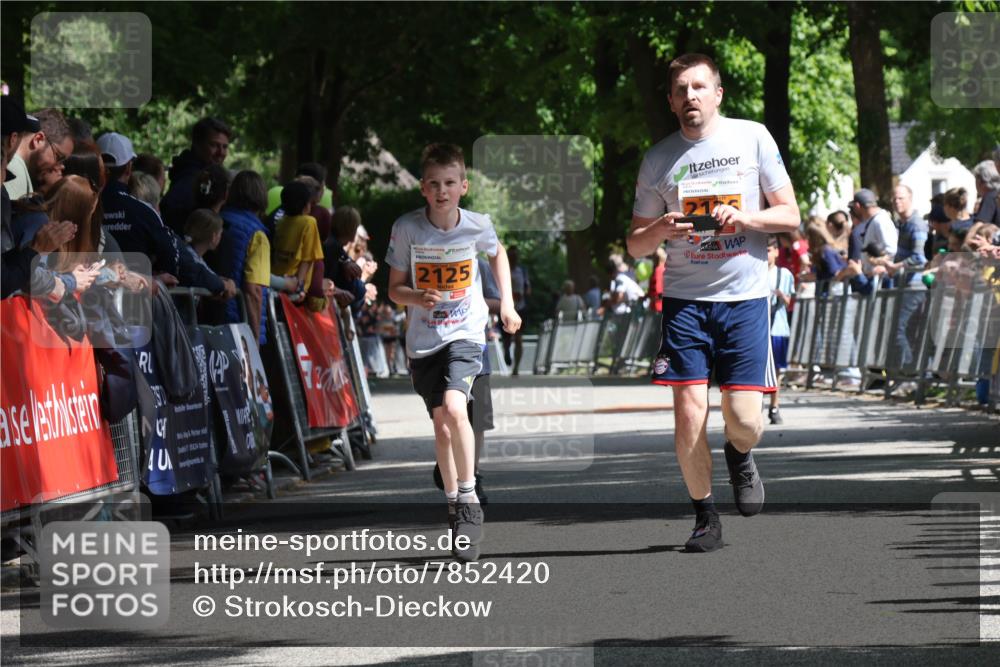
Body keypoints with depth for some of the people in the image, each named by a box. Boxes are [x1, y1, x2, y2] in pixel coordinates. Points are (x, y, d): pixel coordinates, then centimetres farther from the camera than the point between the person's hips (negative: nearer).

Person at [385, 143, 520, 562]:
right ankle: (453, 504, 26)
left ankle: (469, 500, -12)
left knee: (454, 408, -24)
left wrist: (507, 302, 12)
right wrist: (418, 297, -22)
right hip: (423, 339, 2)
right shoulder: (407, 228, -9)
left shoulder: (477, 226, -7)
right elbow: (395, 288, -1)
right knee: (440, 422, 9)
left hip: (466, 334, -2)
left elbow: (497, 253, 18)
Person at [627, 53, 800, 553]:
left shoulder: (752, 137, 3)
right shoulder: (659, 159, 7)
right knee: (689, 411, -9)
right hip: (685, 298, 1)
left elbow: (790, 216, 4)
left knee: (744, 419, -8)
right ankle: (705, 517, 9)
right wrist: (661, 230, -11)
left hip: (745, 296, -1)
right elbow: (635, 245, 11)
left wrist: (742, 216, -14)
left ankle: (739, 457, 29)